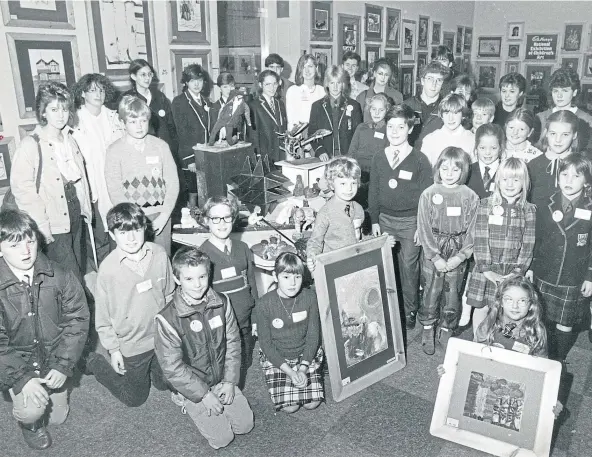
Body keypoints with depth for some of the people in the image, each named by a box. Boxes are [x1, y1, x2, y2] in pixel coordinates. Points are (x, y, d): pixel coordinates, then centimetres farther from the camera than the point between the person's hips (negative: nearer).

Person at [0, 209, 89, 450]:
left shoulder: (60, 276, -14)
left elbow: (77, 319, -9)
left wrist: (63, 366, -15)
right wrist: (21, 379, -22)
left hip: (54, 358, 2)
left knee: (58, 416, 12)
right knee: (31, 411, -20)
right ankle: (30, 424, 18)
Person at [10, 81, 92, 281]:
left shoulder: (70, 139, 8)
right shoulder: (30, 145, -12)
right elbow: (21, 188, -16)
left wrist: (86, 209, 9)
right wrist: (41, 227, -17)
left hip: (76, 214, 6)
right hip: (54, 224, -6)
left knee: (80, 270, 16)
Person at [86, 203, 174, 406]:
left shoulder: (159, 254, -13)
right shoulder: (108, 268, -21)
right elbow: (102, 314, -10)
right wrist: (113, 349, -6)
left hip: (161, 337, 3)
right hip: (131, 344, -3)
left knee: (166, 384, 21)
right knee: (135, 399, 17)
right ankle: (94, 362, 33)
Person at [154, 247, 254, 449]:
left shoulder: (222, 303, -10)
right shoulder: (167, 319, -23)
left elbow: (233, 343, -2)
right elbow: (172, 368, -18)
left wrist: (230, 381, -7)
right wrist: (203, 395, -16)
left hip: (223, 381, 4)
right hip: (191, 387, -4)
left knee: (245, 425, 4)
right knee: (222, 438, -4)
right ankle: (192, 406, 19)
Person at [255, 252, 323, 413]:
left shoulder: (309, 297, -12)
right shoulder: (264, 304, -19)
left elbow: (313, 335, -7)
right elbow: (265, 344, -12)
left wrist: (303, 369, -16)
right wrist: (289, 372, -19)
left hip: (307, 355, 2)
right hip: (276, 358, -2)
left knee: (312, 403, -7)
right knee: (289, 407, -11)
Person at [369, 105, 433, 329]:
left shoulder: (419, 160, -8)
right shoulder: (379, 158, 4)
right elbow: (373, 191, 10)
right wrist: (374, 220, 7)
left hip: (410, 221, -4)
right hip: (385, 219, 4)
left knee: (408, 267, 5)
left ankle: (410, 311, 22)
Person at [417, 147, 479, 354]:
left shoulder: (470, 197, -2)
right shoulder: (429, 194, -5)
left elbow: (473, 230, -2)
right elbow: (423, 229, -6)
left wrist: (461, 256, -12)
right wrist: (435, 257, -11)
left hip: (457, 256, 1)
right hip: (433, 254, -1)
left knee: (452, 296, 10)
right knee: (430, 294, 8)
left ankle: (446, 331, 31)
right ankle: (427, 330, 28)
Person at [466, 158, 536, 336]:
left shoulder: (529, 210, 1)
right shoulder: (485, 205, -2)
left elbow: (528, 244, -2)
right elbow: (479, 239, -7)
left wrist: (518, 272, -9)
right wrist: (486, 269, -13)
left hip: (512, 271, 1)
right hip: (486, 269, 0)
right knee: (481, 308, 8)